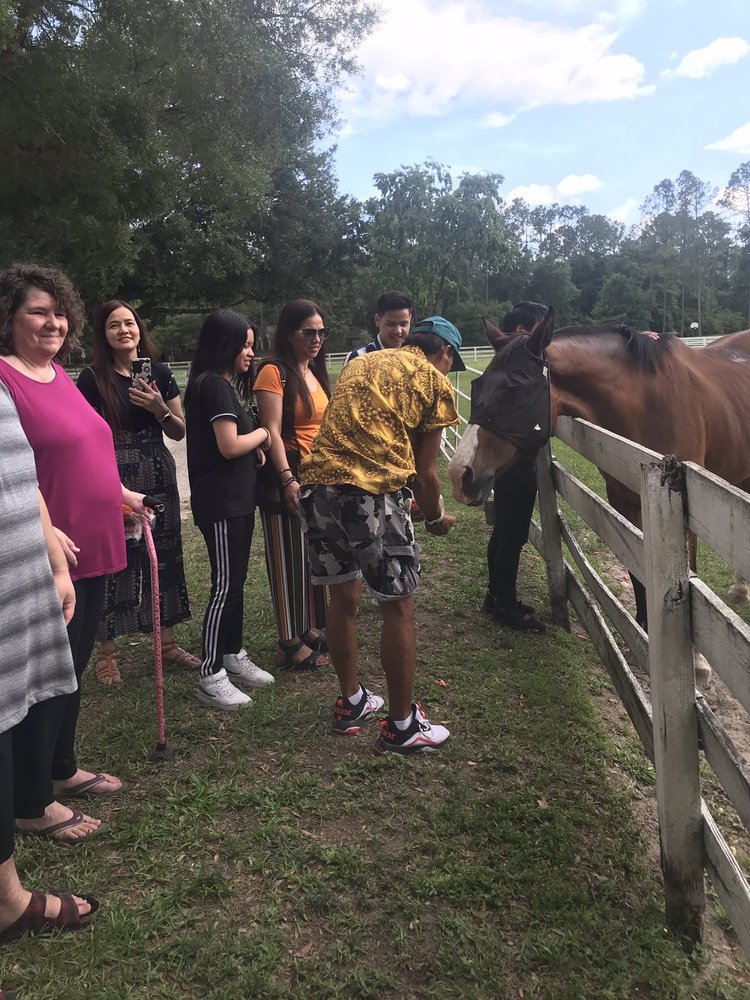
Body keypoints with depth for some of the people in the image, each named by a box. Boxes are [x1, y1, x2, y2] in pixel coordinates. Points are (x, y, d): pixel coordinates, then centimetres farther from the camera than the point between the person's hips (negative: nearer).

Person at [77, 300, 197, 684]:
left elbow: (179, 432, 10)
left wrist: (160, 409, -9)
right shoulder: (92, 379, -2)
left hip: (159, 479, 4)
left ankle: (167, 641, 24)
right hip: (112, 481, -3)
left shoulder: (159, 374, 8)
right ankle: (106, 651, 15)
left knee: (164, 557, 9)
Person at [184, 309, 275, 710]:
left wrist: (254, 445, -1)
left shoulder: (223, 384, 16)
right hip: (221, 504, -10)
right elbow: (230, 446, -21)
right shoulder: (215, 385, -15)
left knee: (235, 582, 16)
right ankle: (211, 677, 3)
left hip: (236, 500, 10)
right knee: (225, 586, -5)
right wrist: (262, 432, -5)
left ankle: (233, 656, 28)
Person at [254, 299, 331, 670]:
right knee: (289, 558, 0)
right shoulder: (274, 373, -9)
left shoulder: (316, 373, 16)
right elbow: (273, 431, -17)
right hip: (288, 477, -8)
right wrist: (288, 479, -25)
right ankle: (290, 642, 10)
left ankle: (311, 629, 26)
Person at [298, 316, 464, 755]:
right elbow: (424, 470, 7)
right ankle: (401, 727, 19)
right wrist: (436, 518, 25)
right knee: (399, 608, 7)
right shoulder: (436, 382, 8)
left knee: (344, 598, 20)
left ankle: (352, 703, 36)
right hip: (373, 492, -7)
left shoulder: (360, 364, 25)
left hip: (317, 483, 7)